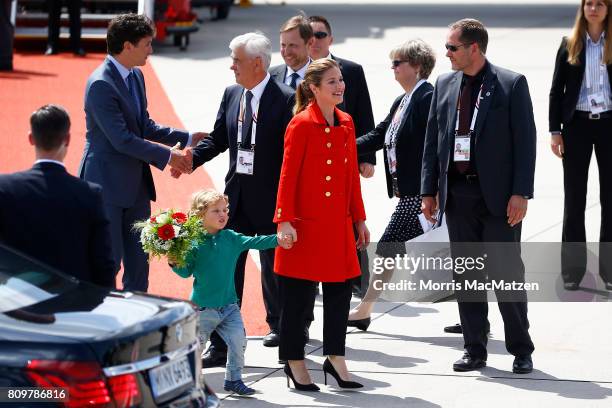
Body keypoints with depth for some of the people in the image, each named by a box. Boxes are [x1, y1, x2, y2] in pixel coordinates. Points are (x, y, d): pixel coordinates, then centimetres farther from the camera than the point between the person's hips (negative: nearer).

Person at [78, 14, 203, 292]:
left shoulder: (136, 76, 8)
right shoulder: (101, 84, -20)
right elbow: (122, 139, -22)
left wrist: (188, 139, 7)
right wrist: (167, 156, -17)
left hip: (136, 185, 9)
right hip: (107, 183, -9)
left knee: (138, 260, 12)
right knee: (109, 260, -4)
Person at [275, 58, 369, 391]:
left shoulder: (346, 124, 9)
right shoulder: (301, 125, -10)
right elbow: (288, 175, -11)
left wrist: (359, 219, 14)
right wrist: (285, 221, -16)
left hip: (338, 225, 6)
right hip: (307, 224, -6)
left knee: (340, 290, 6)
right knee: (299, 295, 1)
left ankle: (335, 360, 17)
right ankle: (294, 362, 12)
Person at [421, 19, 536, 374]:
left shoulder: (512, 84, -5)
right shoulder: (444, 86, 10)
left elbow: (525, 141, -7)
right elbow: (433, 141, 13)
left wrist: (521, 193, -13)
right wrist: (429, 191, 8)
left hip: (498, 195, -4)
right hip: (457, 194, 4)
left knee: (507, 273, 0)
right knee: (466, 277, 6)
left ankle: (521, 350, 11)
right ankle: (475, 351, 13)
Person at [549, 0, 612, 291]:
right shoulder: (569, 45, 4)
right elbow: (556, 89, 5)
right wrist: (554, 130, -2)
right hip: (577, 124, 1)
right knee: (574, 198, 4)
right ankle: (572, 269, 9)